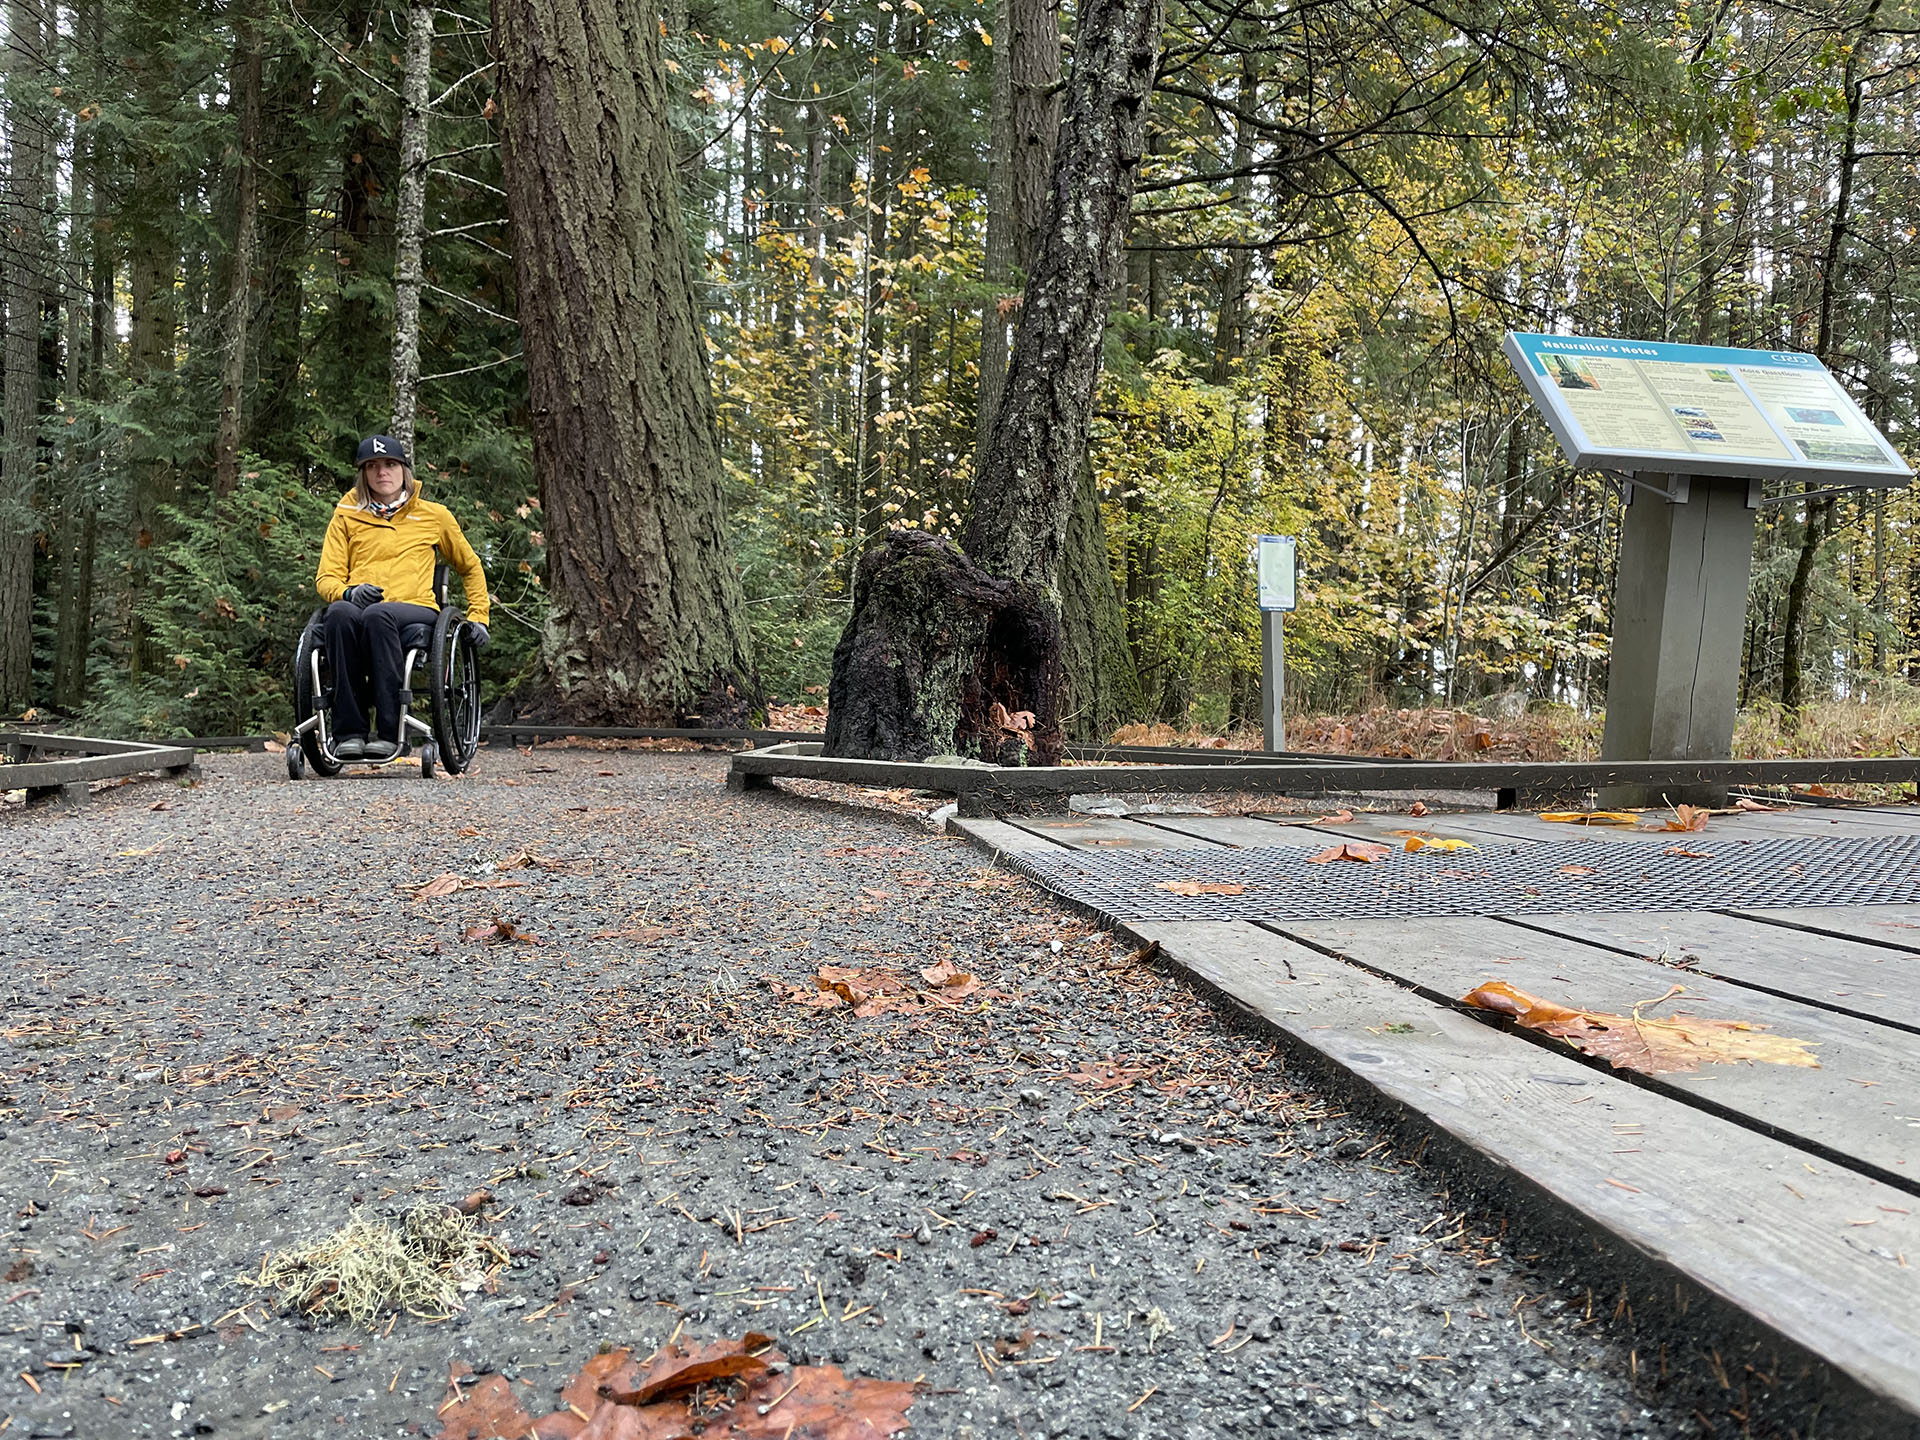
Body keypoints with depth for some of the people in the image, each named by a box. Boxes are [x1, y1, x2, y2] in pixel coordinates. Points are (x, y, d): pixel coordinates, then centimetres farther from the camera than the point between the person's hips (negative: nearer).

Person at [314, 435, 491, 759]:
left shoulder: (434, 515, 21)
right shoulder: (346, 516, 22)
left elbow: (471, 567, 30)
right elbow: (326, 577, 15)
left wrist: (478, 616, 18)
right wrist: (348, 593, -8)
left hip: (414, 609, -1)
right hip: (357, 606, 1)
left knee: (377, 615, -39)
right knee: (340, 611, -38)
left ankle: (388, 732, -41)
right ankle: (349, 732, -38)